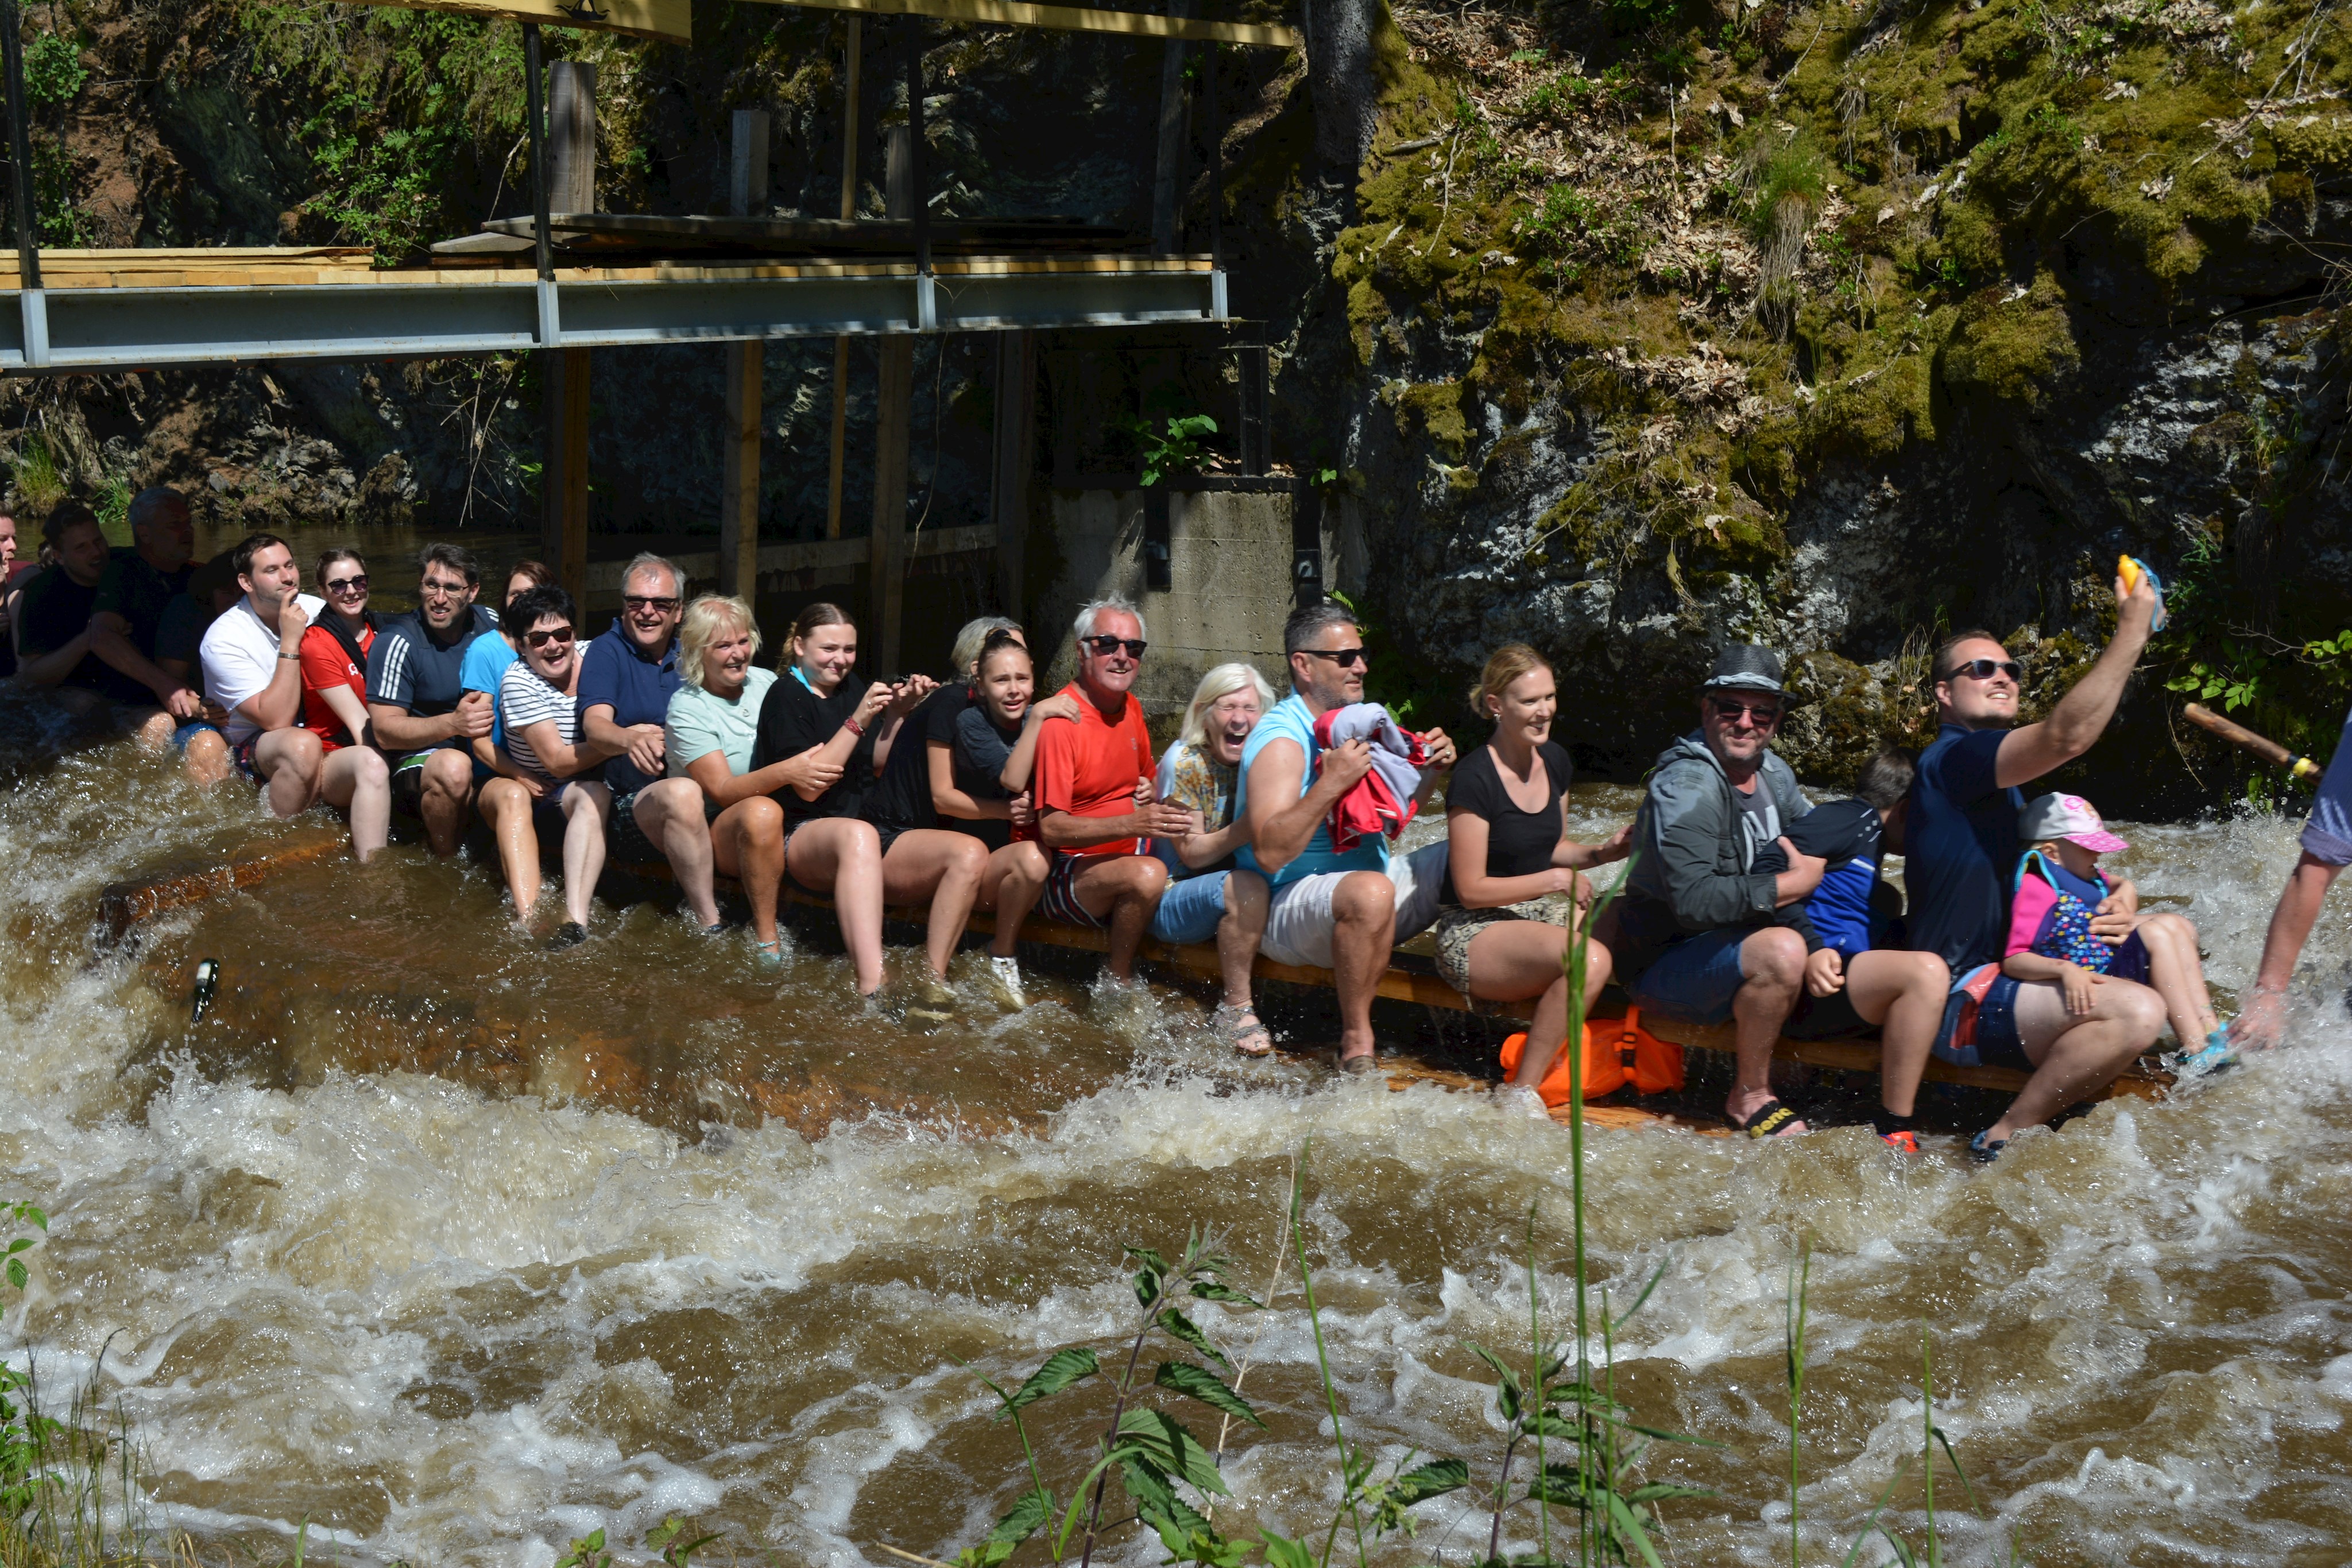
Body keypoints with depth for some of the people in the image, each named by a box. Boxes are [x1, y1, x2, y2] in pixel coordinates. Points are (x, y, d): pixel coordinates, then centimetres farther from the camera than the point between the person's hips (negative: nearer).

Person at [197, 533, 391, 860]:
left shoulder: (317, 612, 3)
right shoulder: (224, 639, -11)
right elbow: (277, 720, -19)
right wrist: (290, 643, -20)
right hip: (255, 752, -4)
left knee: (371, 763, -30)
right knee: (302, 746, -38)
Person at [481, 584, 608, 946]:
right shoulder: (518, 681, -16)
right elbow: (559, 762, -19)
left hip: (573, 794, 2)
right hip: (520, 784, -2)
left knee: (595, 793, -31)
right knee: (513, 795, -35)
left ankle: (576, 919, -49)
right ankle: (527, 917, -52)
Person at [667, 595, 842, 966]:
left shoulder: (764, 682, 7)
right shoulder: (687, 709, -9)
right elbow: (722, 791, -18)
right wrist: (787, 772, -35)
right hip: (719, 831, -5)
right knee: (761, 812, -40)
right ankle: (765, 936, -27)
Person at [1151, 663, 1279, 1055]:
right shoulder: (1184, 762, -15)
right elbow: (1192, 853, -16)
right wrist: (1251, 826, -31)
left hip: (1228, 895, 7)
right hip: (1173, 901, -6)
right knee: (1248, 887, -34)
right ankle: (1236, 1009, -24)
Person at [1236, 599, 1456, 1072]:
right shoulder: (1281, 740, -16)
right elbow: (1269, 853, -28)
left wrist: (1431, 772, 6)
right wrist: (1331, 783, -33)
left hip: (1371, 879, 9)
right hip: (1290, 904, -9)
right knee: (1371, 892, -40)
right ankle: (1356, 1041, -27)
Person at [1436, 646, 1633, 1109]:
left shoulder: (1555, 761, 8)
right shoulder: (1475, 779, -16)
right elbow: (1471, 889, -15)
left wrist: (1603, 852, 2)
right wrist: (1555, 881, -17)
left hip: (1543, 913, 8)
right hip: (1475, 932, -8)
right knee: (1590, 961, -33)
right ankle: (1522, 1093, -22)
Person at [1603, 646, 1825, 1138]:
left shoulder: (1773, 774, 6)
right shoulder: (1685, 787, -21)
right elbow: (1695, 900, -33)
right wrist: (1797, 882, -25)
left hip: (1733, 943, 9)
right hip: (1662, 964, -9)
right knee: (1782, 951, -35)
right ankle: (1750, 1097, -14)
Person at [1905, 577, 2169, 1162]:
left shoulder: (1997, 779, 20)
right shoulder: (1951, 757, -14)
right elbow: (2067, 736, -29)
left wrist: (2119, 898, 0)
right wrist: (2132, 630, -24)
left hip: (2000, 977, 11)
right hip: (1962, 1000, -11)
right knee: (2138, 1012, -30)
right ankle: (2004, 1140, -19)